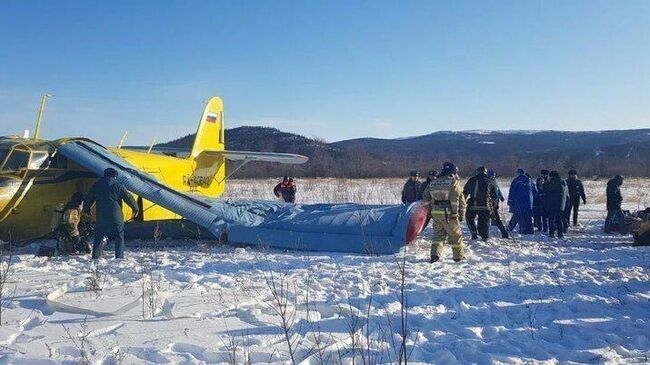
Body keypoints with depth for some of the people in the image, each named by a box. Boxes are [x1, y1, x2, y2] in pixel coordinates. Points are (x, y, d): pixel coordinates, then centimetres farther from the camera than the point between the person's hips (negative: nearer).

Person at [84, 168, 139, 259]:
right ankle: (119, 258, -1)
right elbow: (129, 198, 0)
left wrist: (86, 210, 34)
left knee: (98, 239, 11)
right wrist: (135, 209, 14)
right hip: (116, 217, -3)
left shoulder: (96, 185, 9)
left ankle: (95, 258, 8)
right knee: (119, 239, 5)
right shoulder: (118, 185, -1)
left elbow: (88, 199, 17)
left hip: (101, 218, 3)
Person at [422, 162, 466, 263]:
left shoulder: (432, 183, 11)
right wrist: (461, 214, -1)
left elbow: (426, 199, 14)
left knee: (438, 234, 13)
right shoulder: (454, 183, -6)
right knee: (456, 235, 10)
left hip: (435, 213, 4)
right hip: (449, 214, -4)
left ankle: (435, 254, -2)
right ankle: (459, 256, 18)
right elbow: (460, 200, -8)